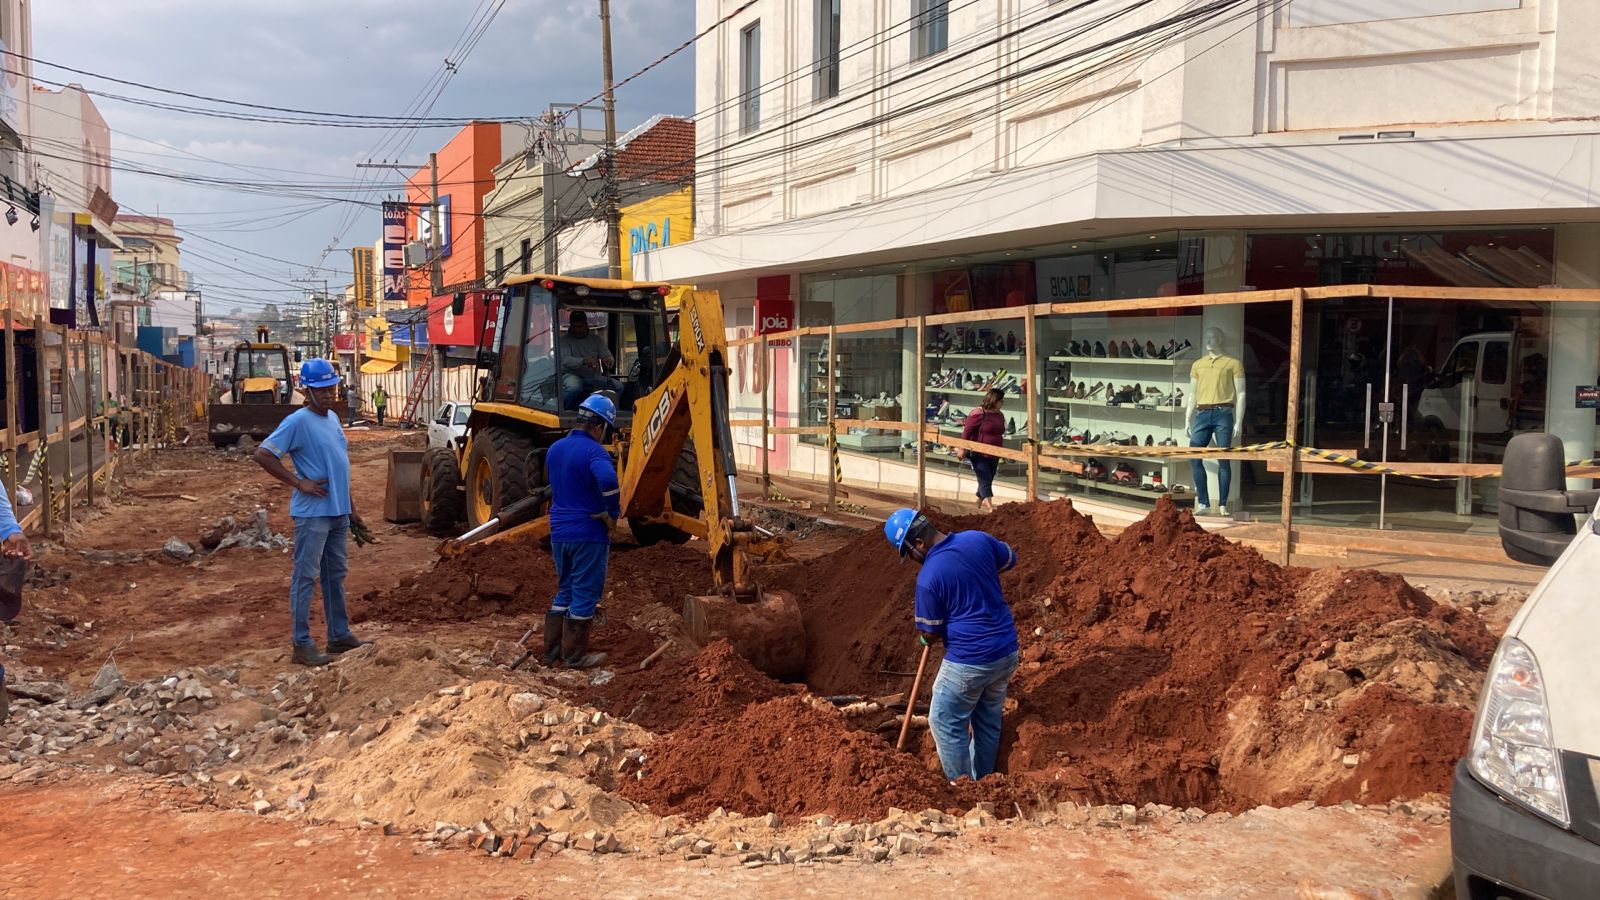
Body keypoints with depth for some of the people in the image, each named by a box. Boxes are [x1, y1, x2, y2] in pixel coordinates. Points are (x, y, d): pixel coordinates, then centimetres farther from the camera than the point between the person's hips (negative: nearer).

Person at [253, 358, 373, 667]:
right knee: (306, 577, -3)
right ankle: (302, 645, 1)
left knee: (336, 575, 15)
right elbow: (263, 454, -18)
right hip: (312, 513, -8)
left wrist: (351, 507, 19)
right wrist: (299, 483, -18)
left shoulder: (333, 418, 12)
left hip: (338, 512, 8)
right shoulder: (298, 421, -13)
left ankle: (340, 635, 25)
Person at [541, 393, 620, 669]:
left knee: (564, 591, 19)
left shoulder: (555, 449, 10)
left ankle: (552, 649, 23)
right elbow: (608, 480, -35)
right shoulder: (593, 450, -16)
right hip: (588, 533, -7)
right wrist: (612, 515, -21)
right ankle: (575, 655, 11)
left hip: (559, 532, 7)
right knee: (585, 595, 4)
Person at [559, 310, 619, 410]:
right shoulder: (564, 340, 1)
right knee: (574, 388, -40)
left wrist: (609, 361, -22)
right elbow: (565, 360, -16)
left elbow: (608, 356, 6)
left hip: (594, 377, 4)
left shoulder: (596, 339, 13)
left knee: (618, 386, -20)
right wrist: (583, 361, -36)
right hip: (572, 375, -4)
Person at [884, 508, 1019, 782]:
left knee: (946, 724, 11)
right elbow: (1011, 558, 16)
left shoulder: (928, 577, -20)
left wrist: (926, 637, 14)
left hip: (969, 662, -7)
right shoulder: (978, 538, -5)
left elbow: (930, 633, -9)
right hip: (1007, 651, 7)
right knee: (988, 718, 23)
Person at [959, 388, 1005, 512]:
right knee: (985, 480, -13)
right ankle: (990, 507, -19)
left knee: (987, 481, 13)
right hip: (979, 454, -8)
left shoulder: (1000, 415, 11)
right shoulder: (978, 414, -14)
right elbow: (967, 431, -15)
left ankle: (979, 503, 29)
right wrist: (962, 449, -18)